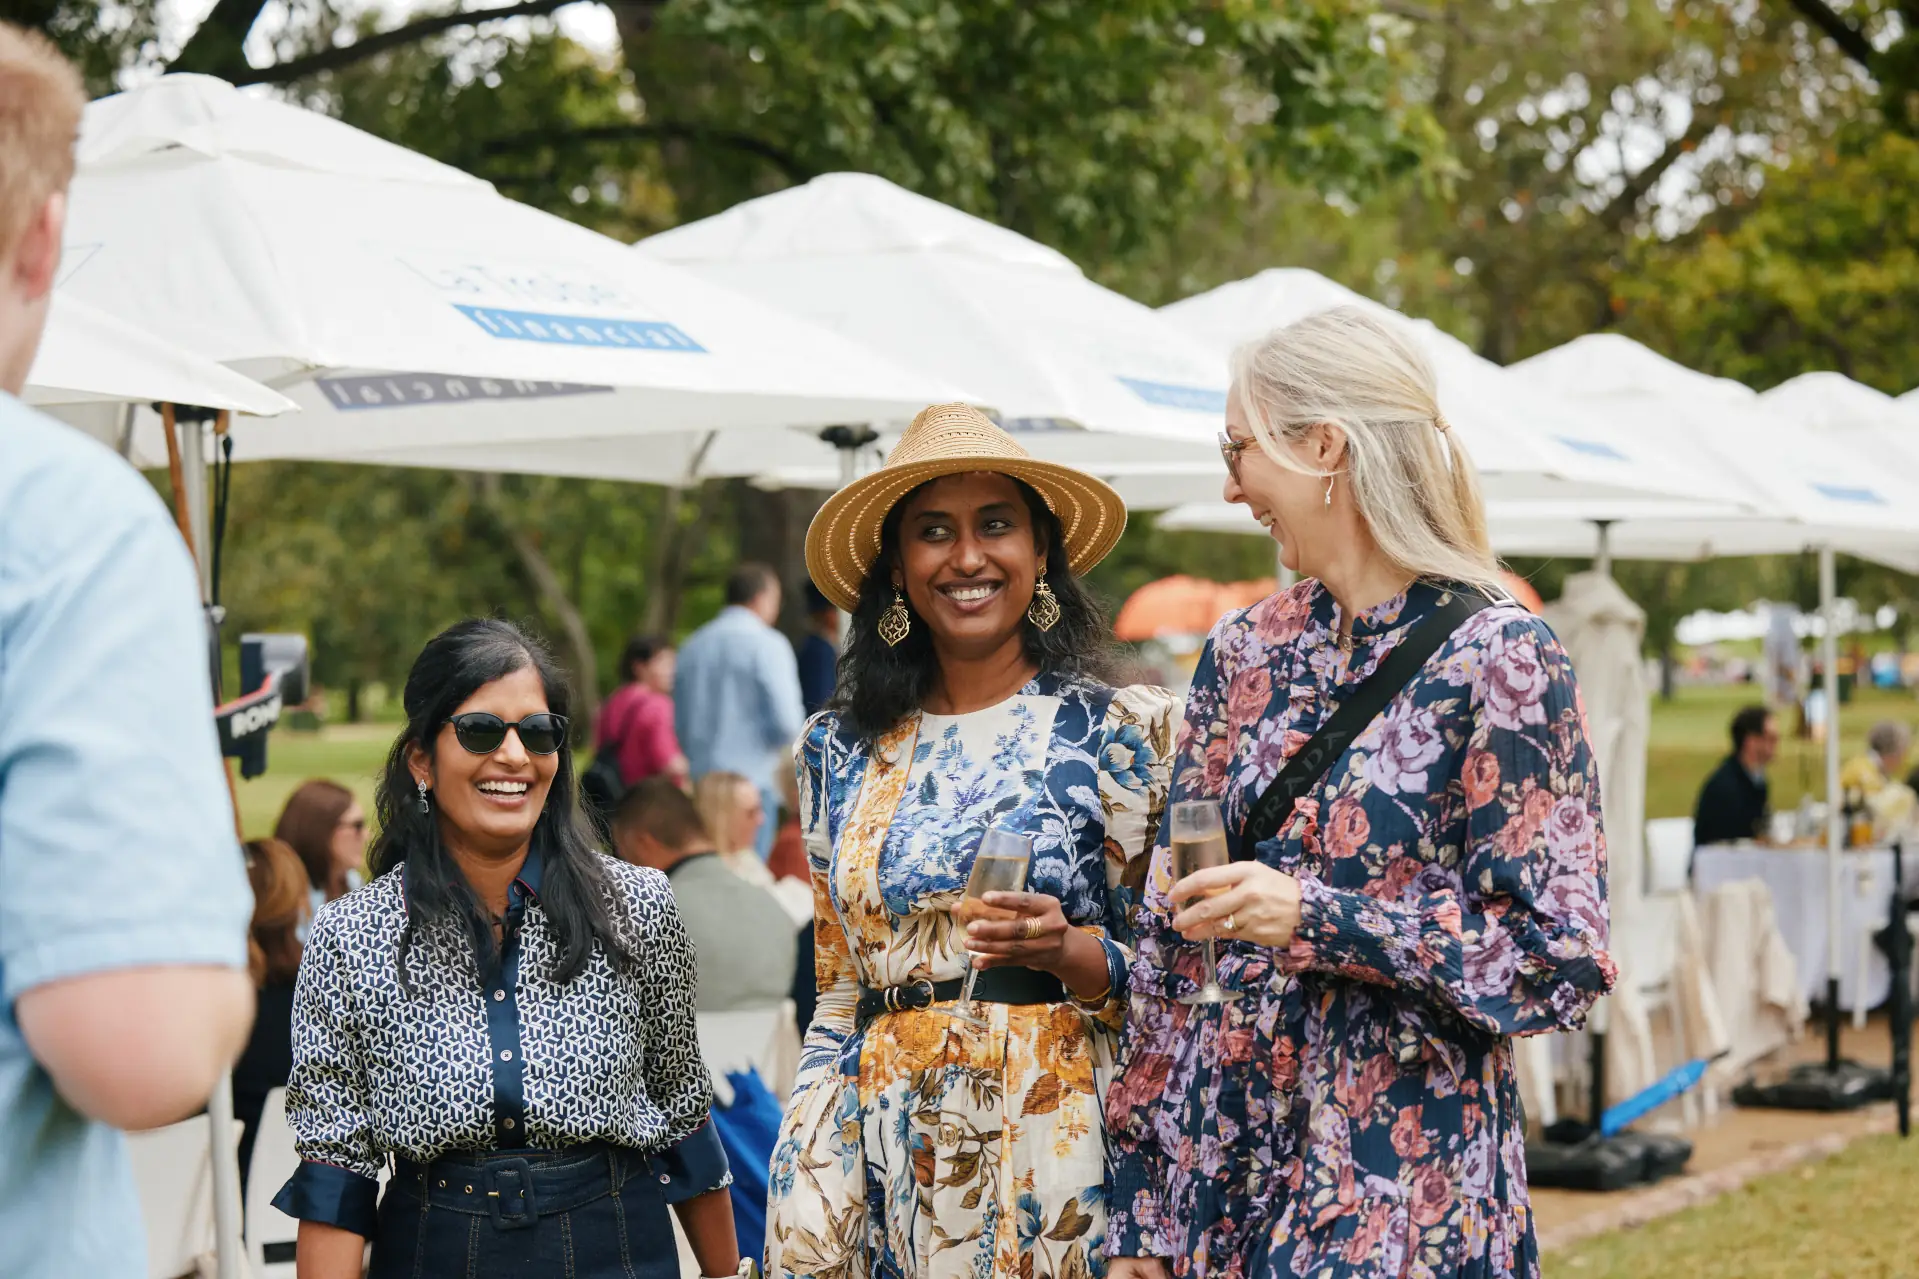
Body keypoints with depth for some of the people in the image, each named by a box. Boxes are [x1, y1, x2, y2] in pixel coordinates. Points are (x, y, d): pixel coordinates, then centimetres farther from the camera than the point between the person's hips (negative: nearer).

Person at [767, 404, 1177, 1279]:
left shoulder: (1120, 729, -2)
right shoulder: (839, 750, 10)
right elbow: (837, 998, 12)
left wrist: (1067, 952, -20)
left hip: (1058, 1139, -3)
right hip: (892, 1160, 3)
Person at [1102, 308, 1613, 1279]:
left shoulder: (1496, 659, -9)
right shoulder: (1245, 651, 7)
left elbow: (1560, 957, -11)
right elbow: (1169, 934, 8)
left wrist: (1317, 919, -19)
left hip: (1402, 1191, -5)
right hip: (1224, 1161, 5)